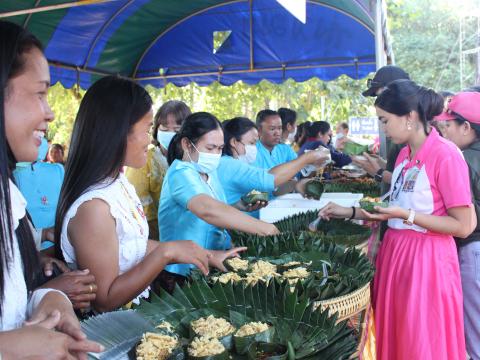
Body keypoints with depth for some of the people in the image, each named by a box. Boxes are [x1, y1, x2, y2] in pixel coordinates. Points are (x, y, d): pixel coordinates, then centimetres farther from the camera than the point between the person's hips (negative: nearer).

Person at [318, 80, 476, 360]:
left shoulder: (445, 155, -16)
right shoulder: (405, 154, 9)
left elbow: (464, 226, -16)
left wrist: (407, 216, -21)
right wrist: (349, 212, 7)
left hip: (426, 260, -7)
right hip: (395, 252, 8)